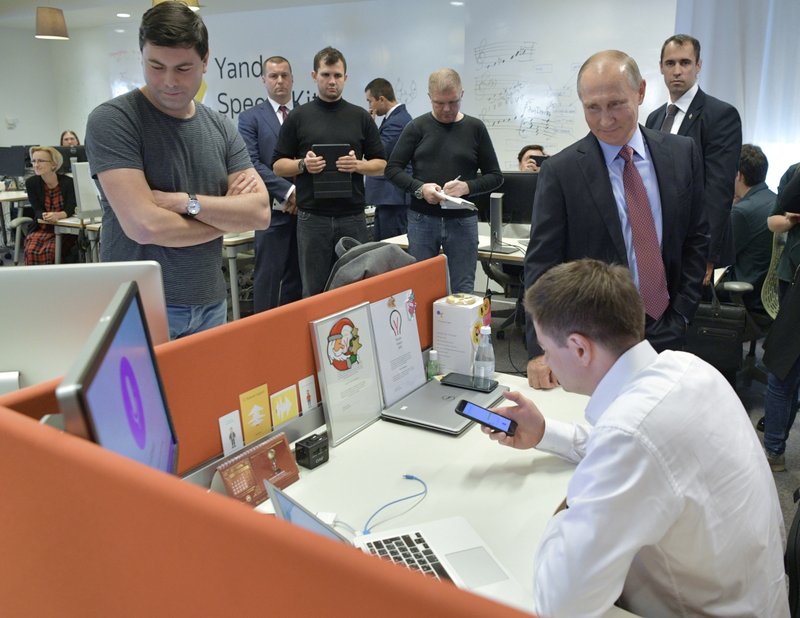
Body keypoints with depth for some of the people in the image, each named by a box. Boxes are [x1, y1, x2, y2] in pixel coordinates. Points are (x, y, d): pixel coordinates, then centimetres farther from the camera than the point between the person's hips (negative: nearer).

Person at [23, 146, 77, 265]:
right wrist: (44, 216, -29)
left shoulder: (68, 182, -9)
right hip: (42, 228, 2)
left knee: (50, 250, -30)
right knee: (31, 250, -26)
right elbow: (37, 210, -3)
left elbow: (70, 210, -13)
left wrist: (57, 215, -36)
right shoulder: (31, 183, -1)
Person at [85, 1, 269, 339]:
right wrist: (226, 214, -7)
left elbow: (260, 212, -4)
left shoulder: (222, 129, 5)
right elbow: (145, 225, -21)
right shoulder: (112, 120, -11)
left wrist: (186, 202, -17)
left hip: (210, 303, 5)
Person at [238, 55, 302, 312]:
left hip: (305, 209, 4)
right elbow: (253, 164, -7)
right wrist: (289, 191, -14)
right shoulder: (250, 117, 3)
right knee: (269, 277, -1)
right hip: (273, 210, -3)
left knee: (297, 277, 9)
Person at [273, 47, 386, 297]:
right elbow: (278, 165, 5)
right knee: (314, 290, 5)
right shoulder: (298, 117, 5)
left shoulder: (361, 117, 7)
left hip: (353, 216, 1)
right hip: (312, 217, -1)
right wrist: (303, 164, -14)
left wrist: (358, 165, -12)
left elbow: (380, 164, 8)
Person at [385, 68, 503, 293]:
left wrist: (467, 187, -15)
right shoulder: (417, 127, 3)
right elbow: (392, 169, 2)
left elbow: (495, 176, 5)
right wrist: (419, 188, -16)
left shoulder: (475, 128, 4)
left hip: (462, 220, 0)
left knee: (463, 290, 4)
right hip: (422, 219, 0)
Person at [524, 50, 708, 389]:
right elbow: (541, 263, -11)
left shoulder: (682, 153, 2)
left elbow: (697, 238, 8)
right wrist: (541, 350, -18)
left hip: (666, 332, 3)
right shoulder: (561, 170, -9)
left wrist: (681, 314, 1)